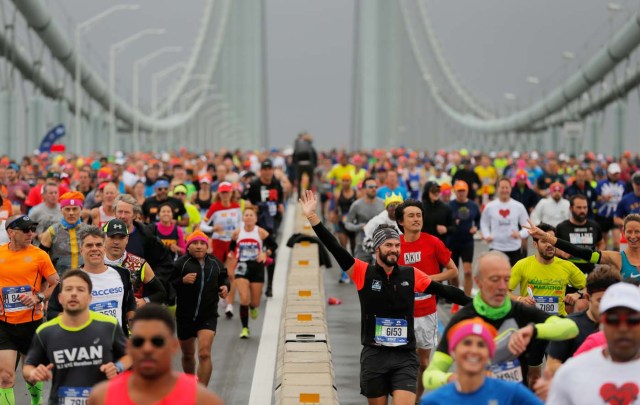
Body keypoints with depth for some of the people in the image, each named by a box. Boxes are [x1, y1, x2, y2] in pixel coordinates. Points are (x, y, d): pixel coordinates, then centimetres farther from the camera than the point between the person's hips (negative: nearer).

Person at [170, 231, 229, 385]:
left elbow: (223, 278, 23)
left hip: (208, 316, 0)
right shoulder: (181, 263, -7)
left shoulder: (215, 263, 5)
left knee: (204, 354, -16)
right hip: (185, 316, 0)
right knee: (187, 355, 18)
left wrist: (225, 287, 3)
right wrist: (182, 280, -28)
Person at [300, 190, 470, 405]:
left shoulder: (411, 275, 3)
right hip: (374, 356, 0)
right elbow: (335, 248, -8)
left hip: (405, 357, 0)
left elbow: (442, 290, 7)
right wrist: (312, 217, -16)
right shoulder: (363, 273, -1)